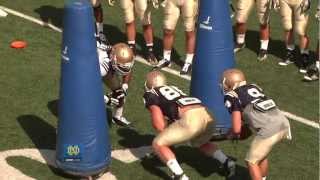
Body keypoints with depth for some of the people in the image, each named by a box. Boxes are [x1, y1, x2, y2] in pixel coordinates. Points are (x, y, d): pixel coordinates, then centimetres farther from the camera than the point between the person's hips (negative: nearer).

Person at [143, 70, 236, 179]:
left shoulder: (150, 94, 15)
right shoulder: (174, 89, 35)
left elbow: (159, 125, 8)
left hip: (191, 118, -7)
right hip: (208, 116, 7)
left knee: (158, 144, 9)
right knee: (200, 143, 37)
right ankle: (226, 162, 18)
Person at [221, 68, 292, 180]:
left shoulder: (232, 96, 4)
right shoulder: (253, 87, 22)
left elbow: (237, 129, 3)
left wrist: (234, 134, 23)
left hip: (268, 131, -7)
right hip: (284, 124, 7)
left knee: (252, 161, 13)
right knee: (262, 155, 29)